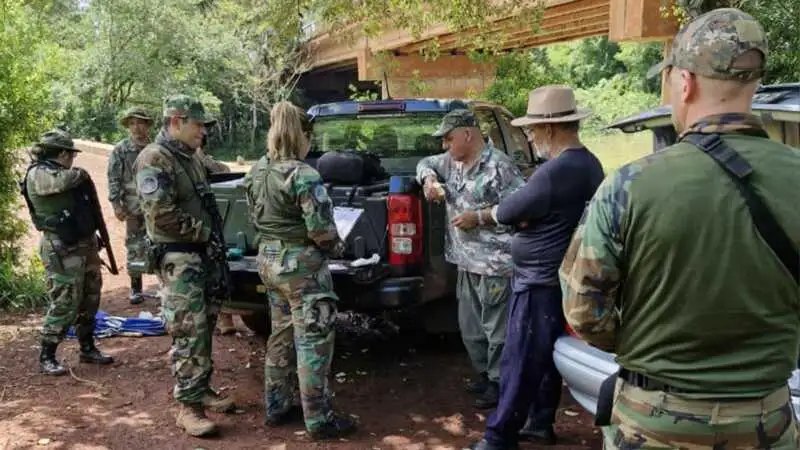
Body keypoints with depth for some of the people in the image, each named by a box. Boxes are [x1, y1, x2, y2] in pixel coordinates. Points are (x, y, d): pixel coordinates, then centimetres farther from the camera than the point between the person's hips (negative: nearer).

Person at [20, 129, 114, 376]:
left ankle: (88, 349, 28)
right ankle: (46, 358, 4)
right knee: (64, 305, -7)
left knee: (90, 300, 15)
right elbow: (63, 181, -34)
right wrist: (79, 174, -11)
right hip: (63, 250, -9)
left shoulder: (62, 174, 15)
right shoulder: (38, 174, -12)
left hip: (85, 244, 9)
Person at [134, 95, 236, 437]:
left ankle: (202, 390, 27)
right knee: (189, 332, -8)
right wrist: (202, 230, -13)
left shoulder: (188, 157, 15)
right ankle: (188, 407, -2)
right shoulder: (155, 159, -14)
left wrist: (208, 235, 11)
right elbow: (160, 215, -23)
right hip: (177, 258, -9)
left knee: (204, 327, 15)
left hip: (200, 253, 9)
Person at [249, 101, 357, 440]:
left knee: (281, 336, 19)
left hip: (269, 259, 8)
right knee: (313, 342, 0)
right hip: (301, 264, -8)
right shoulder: (303, 175, -19)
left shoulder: (259, 174, 6)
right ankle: (319, 420, 8)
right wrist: (337, 247, -3)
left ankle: (276, 408, 28)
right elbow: (320, 228, -21)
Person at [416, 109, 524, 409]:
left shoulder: (499, 165, -14)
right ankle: (483, 373, 33)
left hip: (495, 263, -9)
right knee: (470, 328, 18)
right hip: (466, 262, 9)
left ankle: (498, 382, 14)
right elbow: (426, 163, 27)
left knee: (496, 329, 1)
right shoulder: (452, 161, 11)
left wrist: (478, 218, -18)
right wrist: (429, 179, 4)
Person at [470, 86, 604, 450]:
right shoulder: (589, 164, 9)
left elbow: (506, 213, -14)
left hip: (541, 282, -10)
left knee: (520, 363, -2)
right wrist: (526, 213, 3)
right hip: (563, 278, 10)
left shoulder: (555, 171, -24)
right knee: (547, 357, 19)